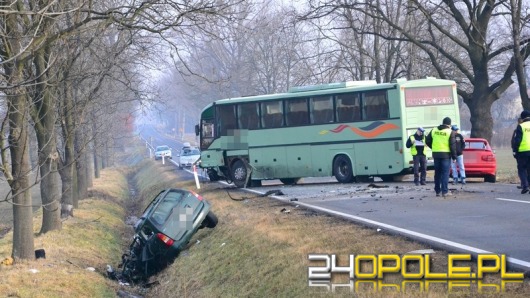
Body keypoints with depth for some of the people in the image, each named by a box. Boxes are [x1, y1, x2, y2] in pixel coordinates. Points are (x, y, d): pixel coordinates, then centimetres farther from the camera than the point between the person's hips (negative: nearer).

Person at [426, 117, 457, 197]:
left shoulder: (434, 130, 7)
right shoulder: (450, 132, -6)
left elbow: (427, 141, 10)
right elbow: (452, 145, -9)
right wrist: (454, 156, -2)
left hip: (436, 154, 4)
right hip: (446, 155, -4)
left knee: (437, 173, 12)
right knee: (445, 173, -1)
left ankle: (437, 191, 15)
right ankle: (444, 191, -5)